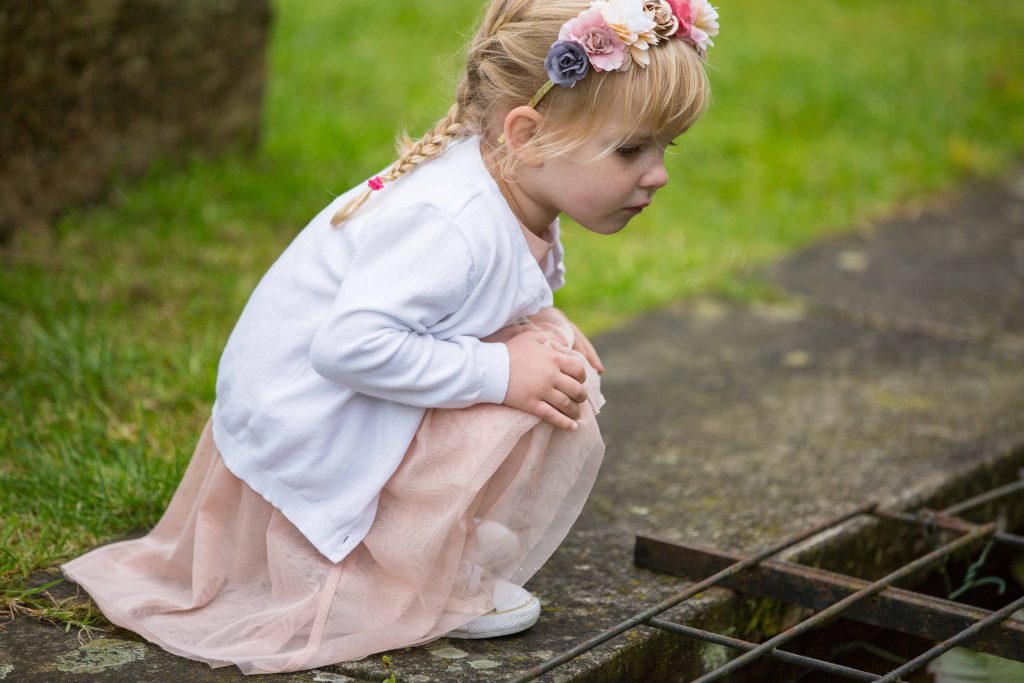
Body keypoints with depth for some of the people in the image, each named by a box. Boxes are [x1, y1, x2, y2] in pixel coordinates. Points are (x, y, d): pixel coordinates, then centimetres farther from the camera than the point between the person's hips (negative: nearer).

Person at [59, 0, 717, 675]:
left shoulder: (507, 196, -2)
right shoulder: (454, 226, -32)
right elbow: (349, 343, -37)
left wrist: (539, 322, -3)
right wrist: (498, 371, -32)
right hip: (305, 437, -10)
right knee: (540, 398, -21)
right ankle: (415, 583, -5)